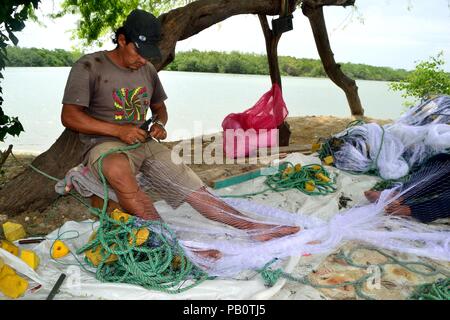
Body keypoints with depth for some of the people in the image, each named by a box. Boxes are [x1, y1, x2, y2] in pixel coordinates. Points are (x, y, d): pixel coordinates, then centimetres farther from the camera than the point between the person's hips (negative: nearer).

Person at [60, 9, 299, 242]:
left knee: (192, 187, -10)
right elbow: (69, 117, -11)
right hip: (104, 146, -5)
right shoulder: (89, 66, -6)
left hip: (145, 144, 5)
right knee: (118, 168, -42)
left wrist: (159, 124, 0)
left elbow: (159, 107, 25)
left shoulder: (148, 71, 12)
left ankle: (257, 228, -11)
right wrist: (118, 130, -21)